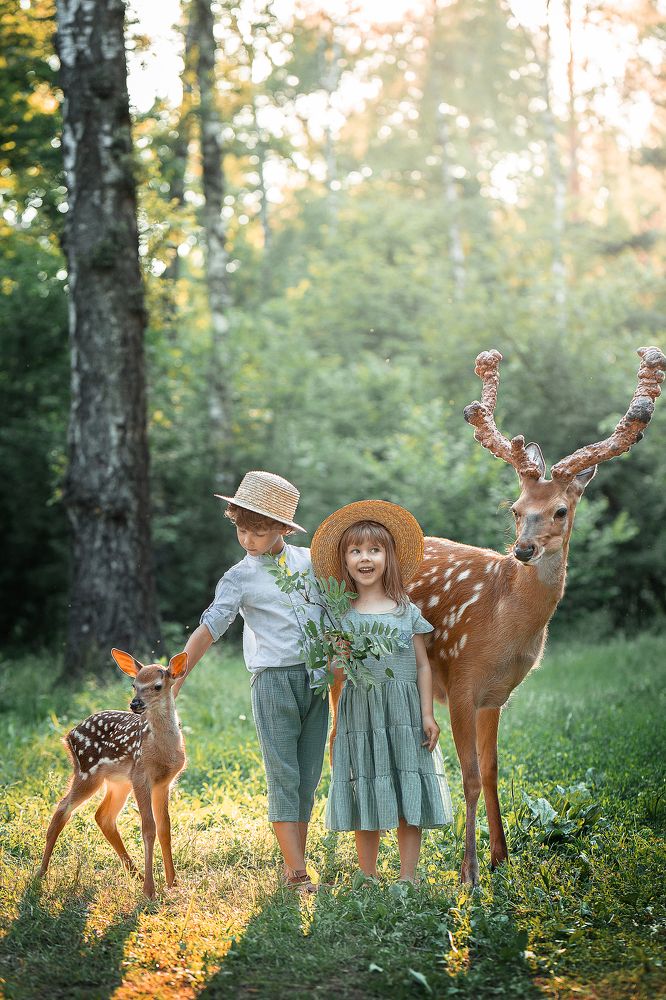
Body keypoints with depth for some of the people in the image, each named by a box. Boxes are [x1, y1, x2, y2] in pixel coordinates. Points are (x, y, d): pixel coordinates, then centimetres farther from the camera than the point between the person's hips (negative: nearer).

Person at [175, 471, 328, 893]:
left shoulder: (309, 561, 7)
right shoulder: (240, 578, -4)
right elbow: (209, 629, -13)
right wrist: (174, 681, -22)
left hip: (317, 678, 4)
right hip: (274, 680, -4)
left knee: (308, 780, 6)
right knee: (283, 777, -7)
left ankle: (294, 869, 13)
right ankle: (298, 875, -7)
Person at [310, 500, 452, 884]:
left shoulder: (407, 611, 4)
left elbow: (423, 665, 6)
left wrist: (427, 715, 0)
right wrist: (340, 659, -18)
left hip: (404, 712, 0)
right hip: (360, 714, 0)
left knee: (408, 795, 0)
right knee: (367, 796, 4)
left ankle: (408, 877, 6)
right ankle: (368, 878, 13)